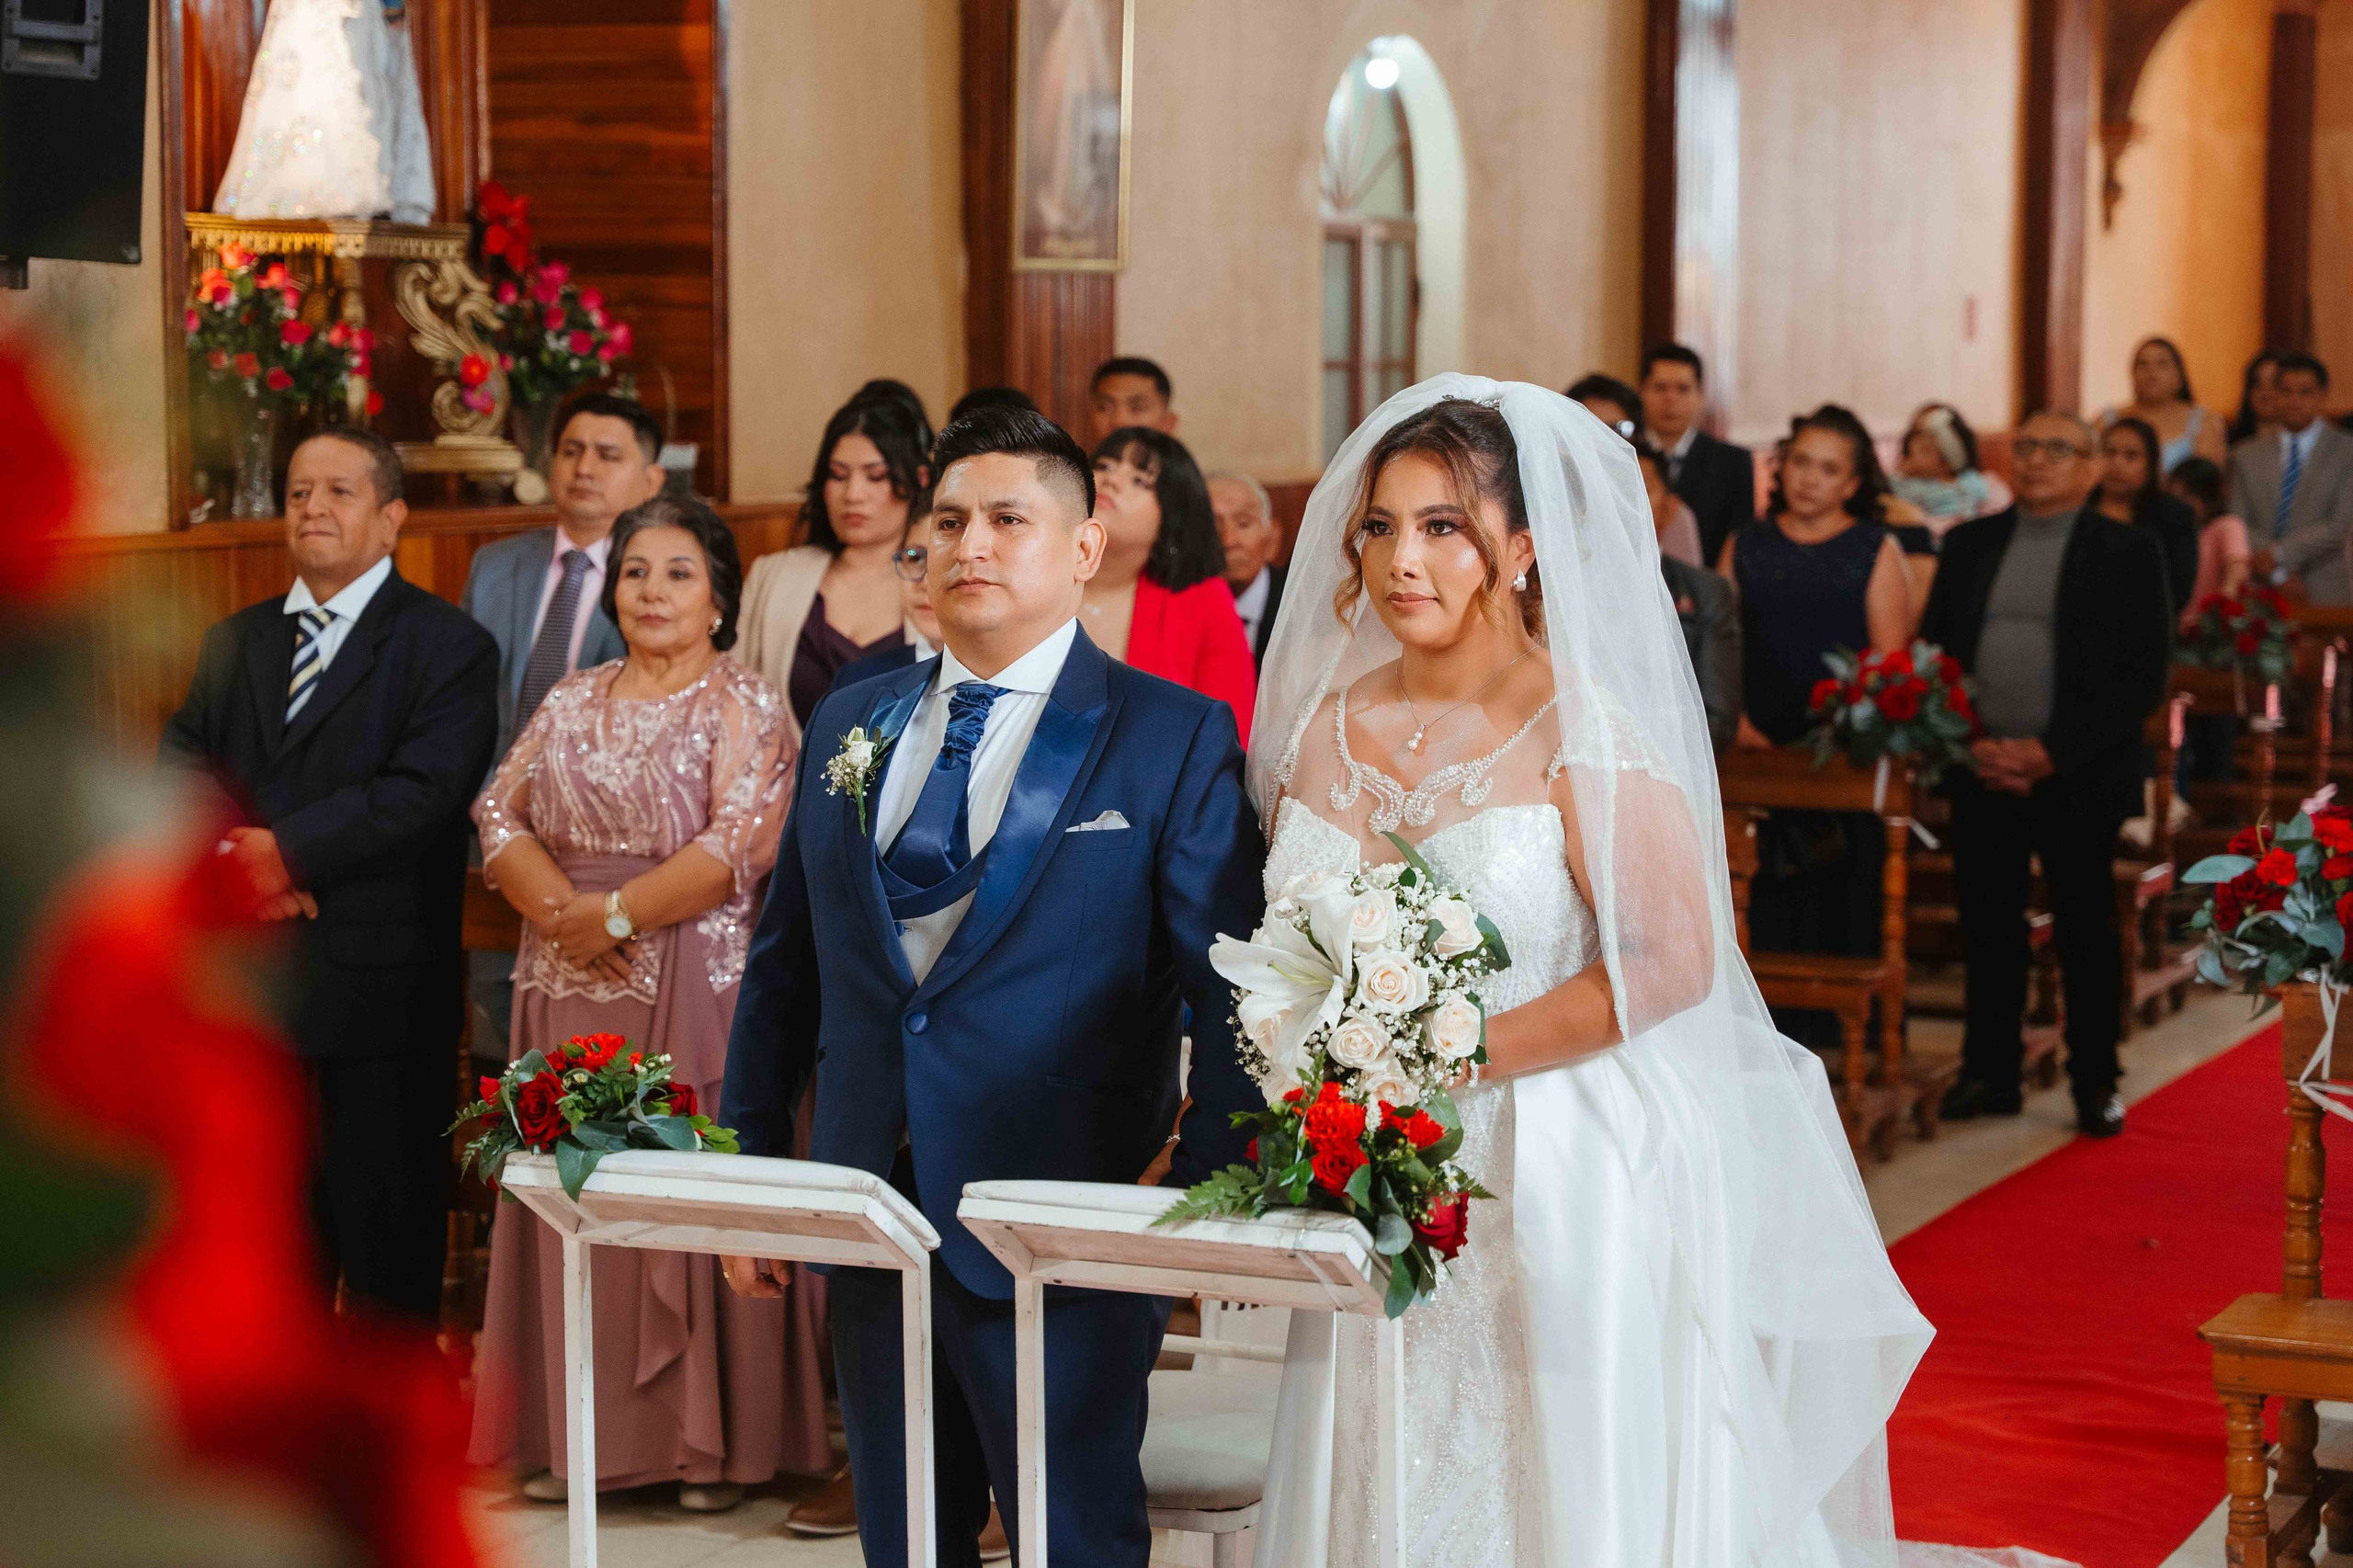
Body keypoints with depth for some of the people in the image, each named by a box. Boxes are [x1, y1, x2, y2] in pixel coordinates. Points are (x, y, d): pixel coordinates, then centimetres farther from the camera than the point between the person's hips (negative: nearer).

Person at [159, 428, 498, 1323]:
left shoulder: (448, 646, -4)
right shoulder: (234, 642, 15)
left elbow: (422, 791, -16)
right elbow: (182, 764, 4)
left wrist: (289, 847, -19)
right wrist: (238, 857, -14)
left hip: (381, 987, -5)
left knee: (386, 1213, 3)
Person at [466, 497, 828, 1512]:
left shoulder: (744, 707, -2)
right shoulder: (570, 704, 14)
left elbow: (737, 847, -13)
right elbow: (499, 819, 6)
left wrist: (615, 914, -13)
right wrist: (562, 910, -11)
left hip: (698, 986, -5)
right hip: (571, 988, 5)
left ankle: (716, 1443, 4)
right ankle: (581, 1435, 12)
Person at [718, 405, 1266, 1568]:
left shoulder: (1174, 739, -4)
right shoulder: (848, 725, 11)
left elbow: (1236, 990, -7)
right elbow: (784, 963, 15)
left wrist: (1207, 1195, -14)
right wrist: (751, 1166, 13)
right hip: (870, 1210, 5)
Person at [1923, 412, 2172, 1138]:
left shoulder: (2127, 552, -1)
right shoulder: (1969, 544, 11)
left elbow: (2144, 677, -6)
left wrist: (2053, 751, -13)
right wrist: (1970, 746, -6)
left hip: (2077, 778, -3)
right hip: (1981, 773, 3)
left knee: (2086, 934, 4)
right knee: (1988, 929, 6)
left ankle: (2096, 1083, 13)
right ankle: (1989, 1074, 15)